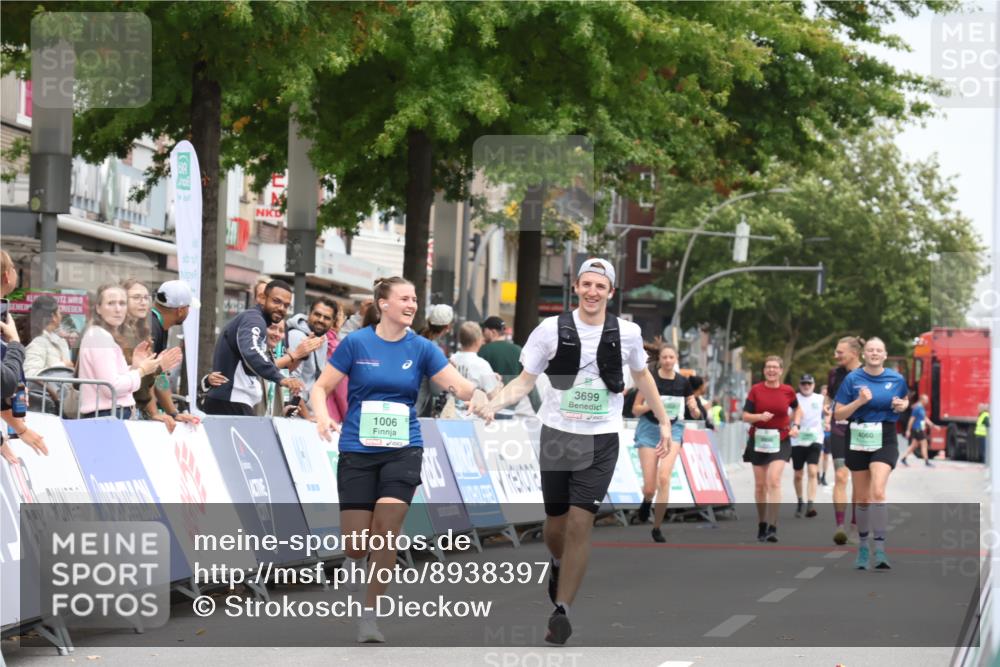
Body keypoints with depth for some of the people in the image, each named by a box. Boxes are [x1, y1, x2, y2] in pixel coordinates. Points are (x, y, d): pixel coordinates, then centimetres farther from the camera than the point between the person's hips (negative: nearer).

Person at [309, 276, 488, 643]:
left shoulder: (421, 348, 1)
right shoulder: (356, 343, -4)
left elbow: (459, 385, -8)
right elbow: (321, 387, -1)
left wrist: (478, 396, -30)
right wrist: (322, 416, -21)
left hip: (403, 451, 1)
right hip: (357, 451, -1)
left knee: (386, 531, -14)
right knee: (355, 541, -3)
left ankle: (369, 614, 0)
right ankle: (353, 564, 36)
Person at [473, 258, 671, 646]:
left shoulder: (627, 333, -1)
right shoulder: (552, 330, -5)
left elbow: (641, 377, 17)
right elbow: (524, 381, 0)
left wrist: (664, 422, 19)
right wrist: (492, 405, -17)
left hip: (601, 442, 0)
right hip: (557, 435, 1)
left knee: (580, 523, -11)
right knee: (556, 523, 9)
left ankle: (561, 611, -5)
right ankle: (559, 565, 44)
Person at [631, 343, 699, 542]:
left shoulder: (683, 382, 1)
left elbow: (695, 413, 7)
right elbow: (635, 410, -1)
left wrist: (694, 409, -16)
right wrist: (651, 405, -20)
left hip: (672, 429, 1)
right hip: (649, 429, -1)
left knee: (664, 477, -19)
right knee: (649, 487, -3)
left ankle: (657, 528, -7)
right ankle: (646, 501, 37)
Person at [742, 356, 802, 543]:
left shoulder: (787, 391, 1)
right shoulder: (756, 390, -1)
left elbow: (797, 409, 20)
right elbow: (745, 416, -1)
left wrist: (795, 425, 3)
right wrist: (760, 416, -20)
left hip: (780, 441, -2)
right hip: (759, 440, 2)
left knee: (774, 480, -19)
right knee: (760, 484, 8)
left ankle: (772, 527, -20)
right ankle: (762, 525, 25)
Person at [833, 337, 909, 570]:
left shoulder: (896, 379, 1)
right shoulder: (852, 379, -2)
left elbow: (905, 401, 21)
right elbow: (837, 413, -2)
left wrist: (902, 405, -2)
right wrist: (859, 401, -17)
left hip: (885, 440, -1)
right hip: (858, 440, 1)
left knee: (878, 492, -21)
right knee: (862, 498, 10)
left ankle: (880, 550, -22)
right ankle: (862, 546, 27)